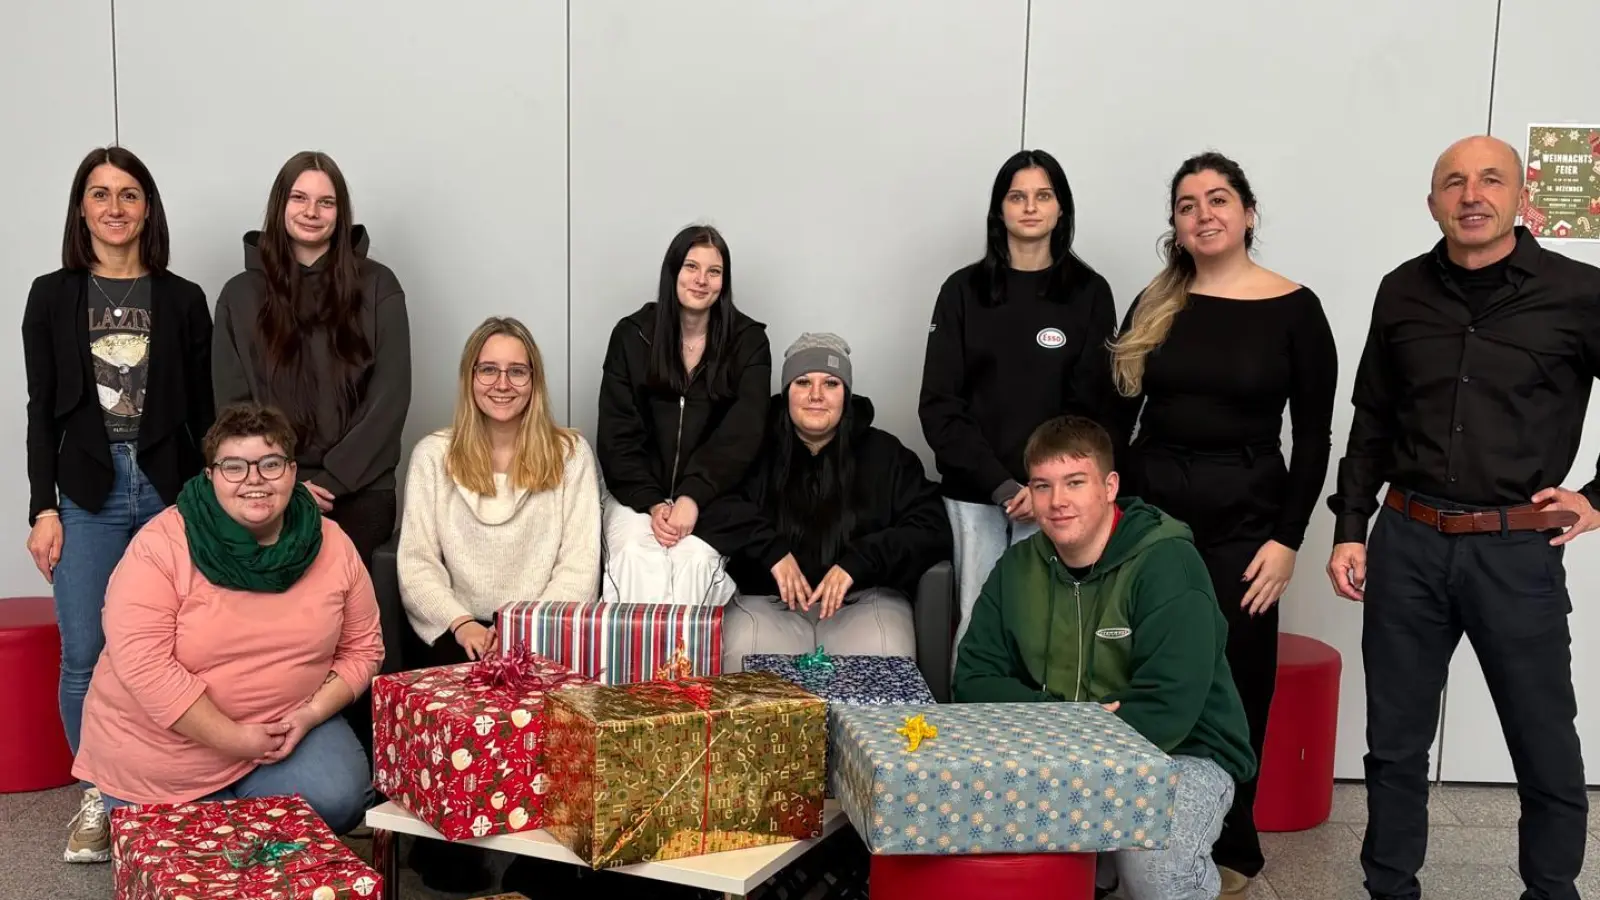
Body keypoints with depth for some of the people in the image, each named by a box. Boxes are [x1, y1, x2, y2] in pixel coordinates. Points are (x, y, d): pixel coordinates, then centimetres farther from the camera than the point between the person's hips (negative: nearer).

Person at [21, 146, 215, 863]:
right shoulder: (53, 296, 7)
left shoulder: (183, 300, 6)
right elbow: (41, 411, 6)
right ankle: (98, 798, 14)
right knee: (85, 656, -1)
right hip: (87, 494, 0)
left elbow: (202, 412, 7)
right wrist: (43, 508, -1)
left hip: (168, 489, 0)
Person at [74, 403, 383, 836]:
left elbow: (362, 648, 2)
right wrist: (232, 739, -23)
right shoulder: (162, 545, -17)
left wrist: (311, 713, -15)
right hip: (161, 752, -2)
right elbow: (144, 664, -23)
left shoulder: (332, 546, -6)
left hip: (286, 728, 2)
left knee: (338, 800, -20)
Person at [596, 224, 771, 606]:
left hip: (711, 496, 0)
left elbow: (741, 433, -8)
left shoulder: (748, 341, 1)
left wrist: (692, 498, -21)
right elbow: (617, 434, 0)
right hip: (639, 490, 1)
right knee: (635, 557, -28)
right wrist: (653, 503, -15)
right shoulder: (632, 335, 3)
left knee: (693, 559, -28)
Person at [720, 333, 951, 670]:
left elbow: (932, 531, 2)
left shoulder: (884, 454, 10)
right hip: (768, 600, -1)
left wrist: (857, 562, -12)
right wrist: (770, 548, -17)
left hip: (863, 598, 1)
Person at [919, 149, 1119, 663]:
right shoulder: (963, 290, 7)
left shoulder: (1089, 292, 6)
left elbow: (1095, 403, 2)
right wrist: (999, 483, -9)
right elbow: (939, 404, 2)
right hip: (972, 494, 1)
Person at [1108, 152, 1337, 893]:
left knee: (1232, 684, 5)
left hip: (1243, 518, -2)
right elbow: (1117, 417, 9)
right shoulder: (1153, 305, 6)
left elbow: (1313, 435, -2)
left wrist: (1287, 538, -9)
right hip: (1148, 509, 3)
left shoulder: (1294, 309, -2)